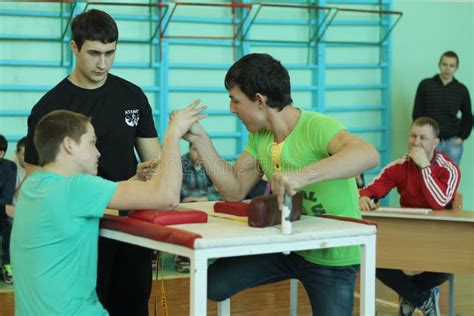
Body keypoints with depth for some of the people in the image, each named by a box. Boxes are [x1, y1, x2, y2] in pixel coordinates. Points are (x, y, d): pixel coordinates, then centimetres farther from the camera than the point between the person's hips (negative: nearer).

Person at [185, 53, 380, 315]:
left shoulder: (317, 127, -27)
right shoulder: (259, 137, -1)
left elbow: (369, 155, -44)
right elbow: (234, 190, 1)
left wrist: (302, 175, -56)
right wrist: (199, 139, -6)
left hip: (332, 260, -7)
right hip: (287, 245, 7)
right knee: (214, 284, 1)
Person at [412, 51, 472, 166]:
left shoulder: (461, 90, 5)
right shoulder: (425, 85, 1)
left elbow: (467, 116, 15)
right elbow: (417, 113, 3)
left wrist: (462, 137, 3)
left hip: (452, 141, 1)